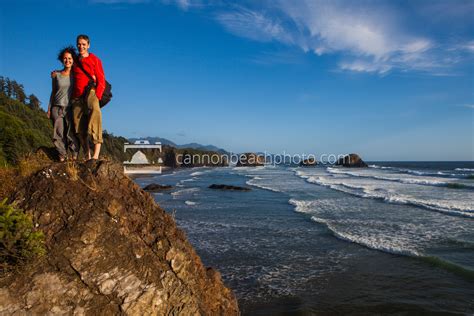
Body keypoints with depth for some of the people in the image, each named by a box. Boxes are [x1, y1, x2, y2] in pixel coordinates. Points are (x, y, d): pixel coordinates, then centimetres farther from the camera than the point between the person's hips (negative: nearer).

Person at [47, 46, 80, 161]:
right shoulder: (56, 74, 9)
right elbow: (53, 92, 15)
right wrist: (49, 109, 12)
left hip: (70, 108, -2)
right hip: (57, 108, 2)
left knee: (72, 134, -7)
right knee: (59, 135, 1)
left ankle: (75, 157, -2)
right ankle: (62, 157, 7)